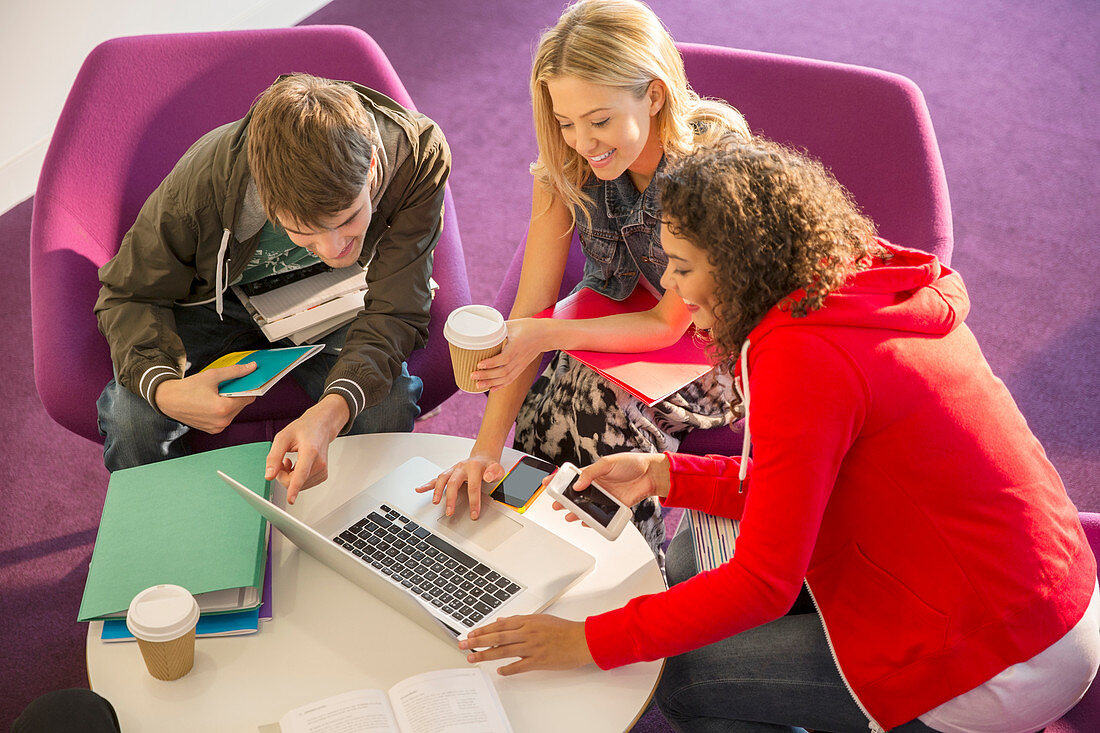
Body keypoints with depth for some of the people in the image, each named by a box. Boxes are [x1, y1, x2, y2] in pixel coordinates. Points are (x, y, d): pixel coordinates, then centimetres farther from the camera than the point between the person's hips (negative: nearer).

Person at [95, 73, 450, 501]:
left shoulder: (418, 156, -34)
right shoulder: (203, 182, -35)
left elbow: (395, 312, -30)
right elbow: (128, 294, -16)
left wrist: (330, 412, -49)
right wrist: (162, 386, -39)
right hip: (218, 300, 0)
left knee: (388, 408, -28)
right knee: (133, 416, -26)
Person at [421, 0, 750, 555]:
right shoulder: (566, 165, -14)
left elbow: (670, 323, -23)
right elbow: (530, 311, -17)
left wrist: (548, 335, -38)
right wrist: (486, 448, -26)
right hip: (611, 329, 4)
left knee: (599, 393, -29)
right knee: (542, 416, -24)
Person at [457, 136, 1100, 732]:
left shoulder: (804, 354, -25)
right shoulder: (866, 281, 2)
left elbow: (765, 581, -21)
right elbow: (808, 488, 10)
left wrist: (590, 642, -15)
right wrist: (662, 475, 8)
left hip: (996, 675, -9)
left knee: (678, 677, -2)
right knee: (693, 549, 13)